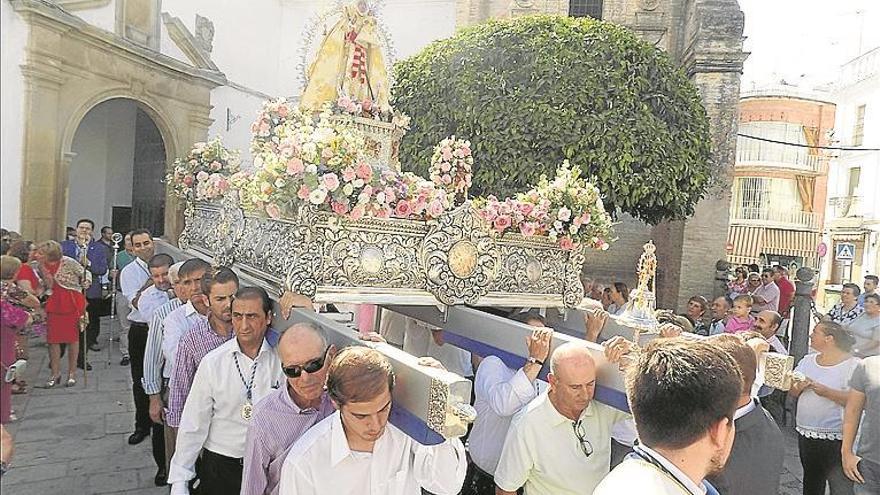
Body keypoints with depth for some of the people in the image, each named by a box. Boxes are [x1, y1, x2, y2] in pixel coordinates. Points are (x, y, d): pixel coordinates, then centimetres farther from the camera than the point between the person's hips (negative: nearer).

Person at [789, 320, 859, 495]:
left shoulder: (853, 365, -11)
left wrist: (826, 392, -26)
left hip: (837, 439, -7)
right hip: (806, 433, 7)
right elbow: (792, 392, 10)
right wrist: (799, 387, -11)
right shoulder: (807, 361, 8)